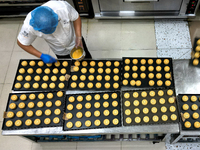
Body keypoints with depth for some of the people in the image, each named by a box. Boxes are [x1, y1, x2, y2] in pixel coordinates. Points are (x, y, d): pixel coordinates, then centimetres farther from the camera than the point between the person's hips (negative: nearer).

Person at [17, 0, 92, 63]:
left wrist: (79, 37, -27)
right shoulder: (29, 26, -36)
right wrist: (41, 56, -26)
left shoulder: (63, 7, -39)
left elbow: (76, 18, -18)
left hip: (75, 42, 1)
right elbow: (22, 43, -19)